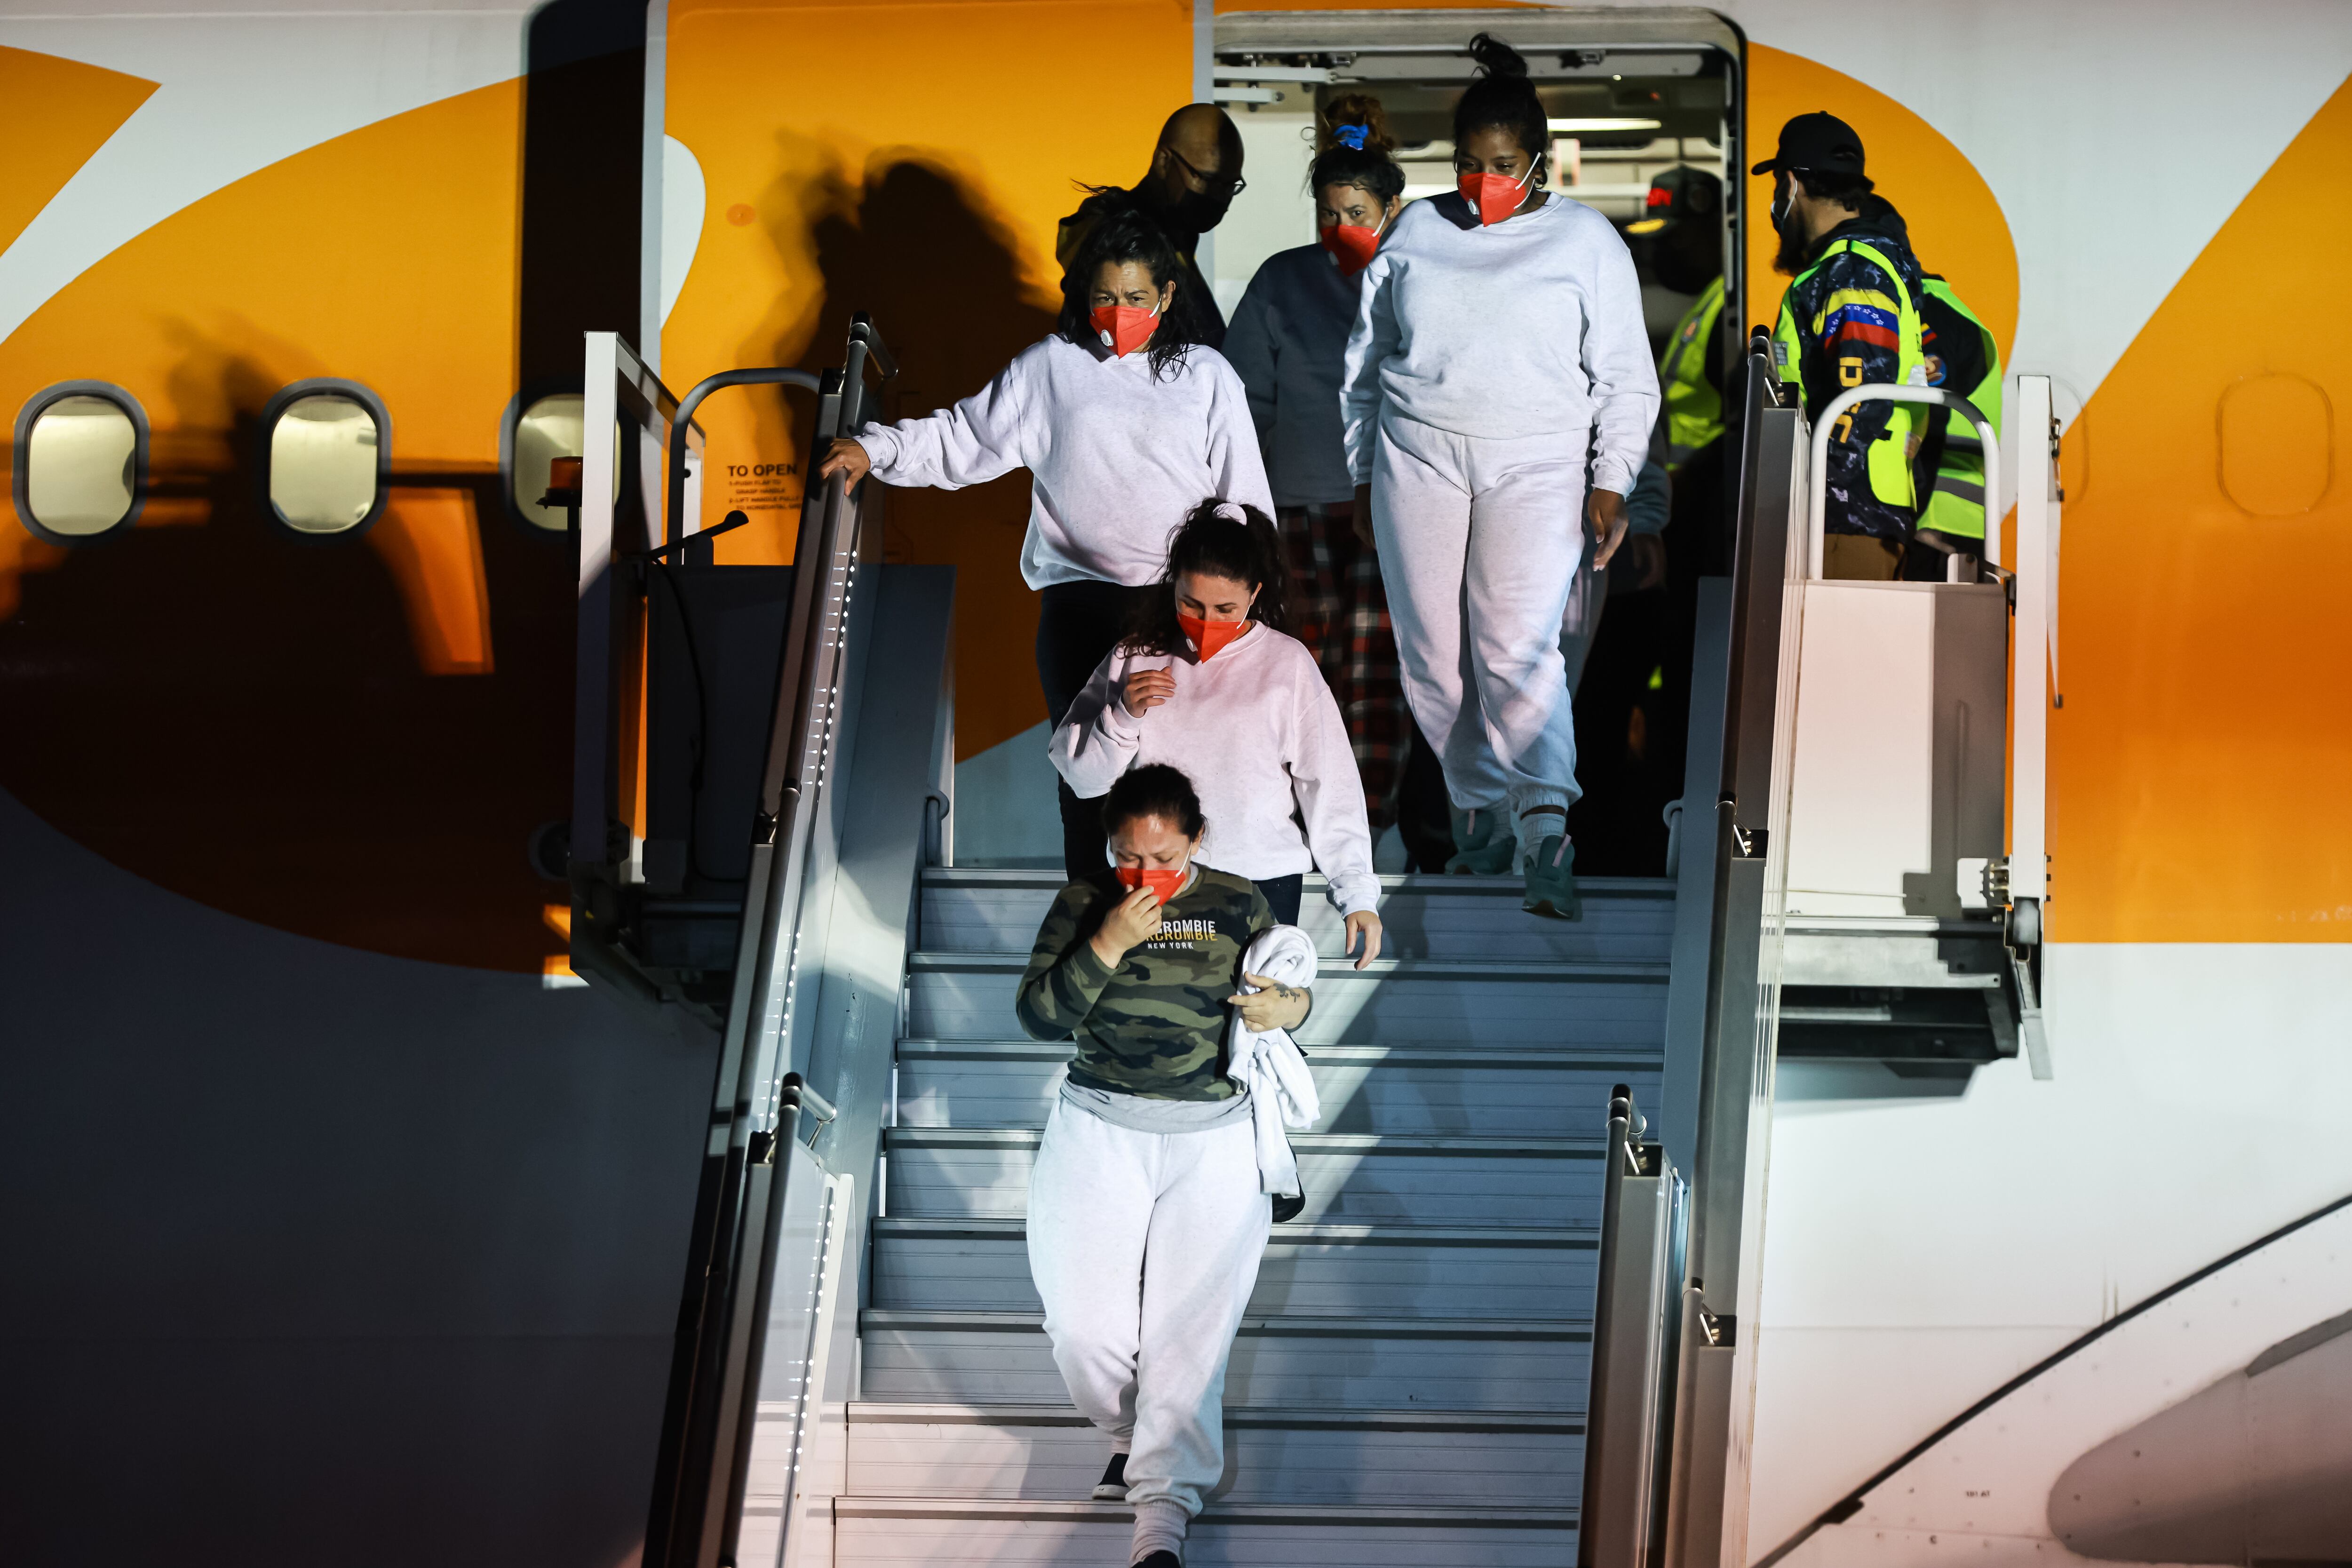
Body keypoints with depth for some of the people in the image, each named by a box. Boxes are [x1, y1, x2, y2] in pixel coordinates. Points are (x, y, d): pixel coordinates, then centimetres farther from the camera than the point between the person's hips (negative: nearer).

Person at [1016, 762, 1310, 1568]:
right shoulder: (1084, 903, 3)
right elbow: (1039, 1016, -3)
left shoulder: (1237, 904, 5)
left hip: (1213, 1138, -1)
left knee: (1190, 1327, -10)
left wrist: (1289, 1006, -11)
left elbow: (1293, 987, 14)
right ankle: (1131, 1434, 26)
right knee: (1084, 1326, -5)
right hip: (1099, 1130, 1)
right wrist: (1108, 945, -16)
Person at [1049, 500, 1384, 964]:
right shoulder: (1138, 658, 5)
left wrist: (1357, 892, -6)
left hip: (1262, 878, -2)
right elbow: (1080, 775, 8)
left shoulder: (1287, 664, -1)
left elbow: (1329, 784, -1)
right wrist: (1123, 716, -10)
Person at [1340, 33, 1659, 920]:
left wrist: (1611, 484, -5)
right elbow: (1365, 359, 18)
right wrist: (1363, 471, 16)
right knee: (1432, 653, 3)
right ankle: (1480, 811, 16)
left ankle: (1544, 835, -23)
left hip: (1536, 467, -3)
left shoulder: (1585, 241, 3)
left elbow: (1626, 378, 4)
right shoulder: (1414, 234, 10)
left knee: (1518, 646, -17)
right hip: (1419, 460, 4)